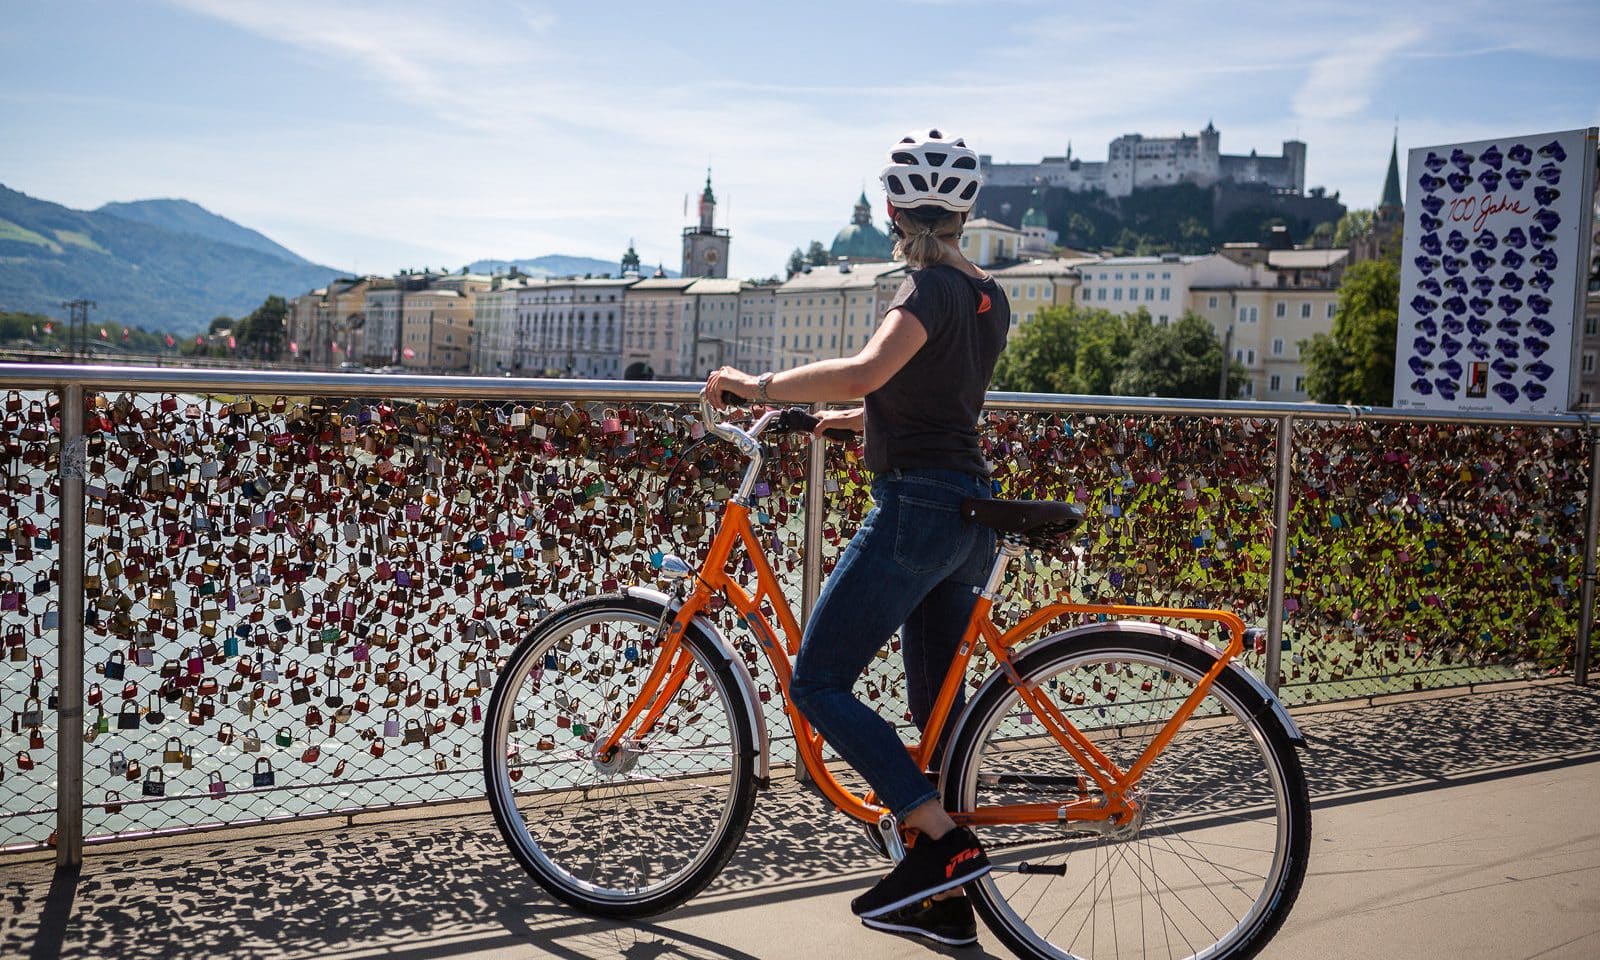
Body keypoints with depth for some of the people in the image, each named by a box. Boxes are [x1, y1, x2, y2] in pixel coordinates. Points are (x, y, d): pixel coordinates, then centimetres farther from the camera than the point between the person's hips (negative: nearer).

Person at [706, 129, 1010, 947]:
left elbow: (866, 371, -30)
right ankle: (945, 900, 19)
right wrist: (851, 418, 27)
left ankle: (943, 840, -11)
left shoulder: (931, 289, -11)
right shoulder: (990, 299, 15)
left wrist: (762, 385, -20)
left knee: (817, 682, -5)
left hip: (916, 508, -9)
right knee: (936, 703, 13)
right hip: (970, 513, 9)